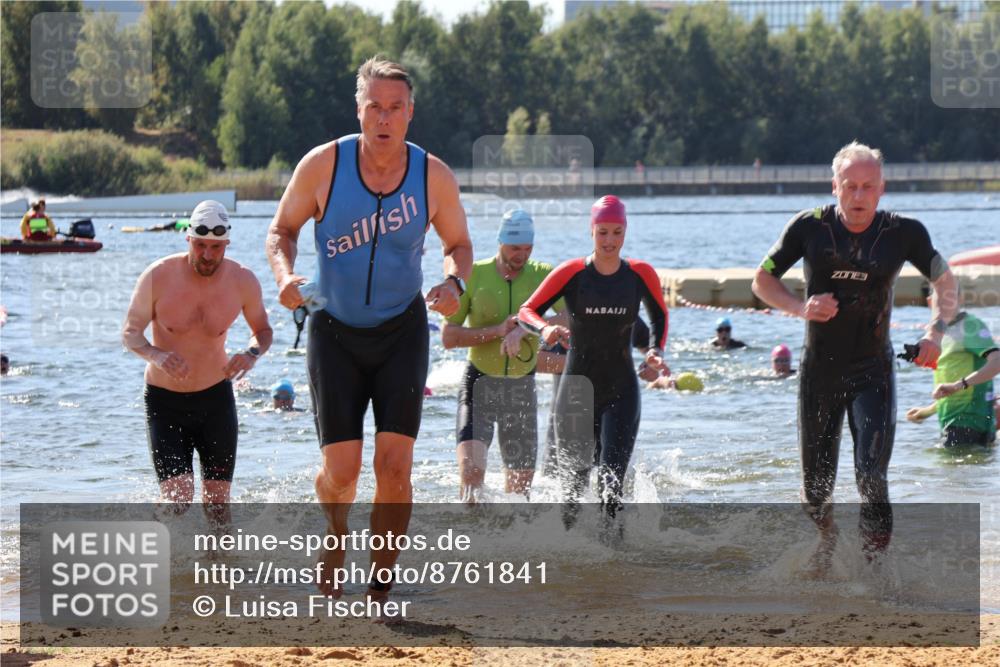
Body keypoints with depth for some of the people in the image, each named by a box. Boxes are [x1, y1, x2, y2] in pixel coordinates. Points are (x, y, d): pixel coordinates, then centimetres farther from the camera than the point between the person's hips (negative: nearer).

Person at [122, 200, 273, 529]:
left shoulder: (242, 281, -9)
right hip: (165, 402, -2)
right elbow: (130, 332, -7)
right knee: (176, 498, -14)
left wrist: (252, 353, -17)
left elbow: (263, 330, 7)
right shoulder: (158, 276, -16)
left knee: (217, 502, 2)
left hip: (216, 397, 2)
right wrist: (155, 355, -29)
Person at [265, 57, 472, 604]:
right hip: (334, 332, -1)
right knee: (341, 471, -7)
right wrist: (284, 273, -20)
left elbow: (458, 244, 6)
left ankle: (381, 587, 5)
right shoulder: (323, 165, -12)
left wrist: (453, 281, -16)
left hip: (402, 332, 1)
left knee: (395, 466, -10)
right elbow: (282, 229, 1)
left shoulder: (434, 177, -9)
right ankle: (336, 535, 29)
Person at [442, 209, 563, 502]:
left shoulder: (543, 275, -2)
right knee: (472, 469, -22)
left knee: (521, 481, 8)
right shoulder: (473, 275, -5)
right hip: (480, 381, -2)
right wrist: (497, 330, -19)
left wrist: (525, 329, -29)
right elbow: (448, 337, -6)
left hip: (522, 386, 2)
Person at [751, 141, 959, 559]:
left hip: (872, 371, -1)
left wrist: (936, 331, -9)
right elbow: (762, 281, 3)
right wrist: (800, 308, -16)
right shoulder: (810, 227, -8)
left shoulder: (903, 233, -8)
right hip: (819, 371, 1)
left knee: (871, 477, -19)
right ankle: (827, 536, 45)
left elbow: (944, 281, 8)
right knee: (815, 489, 12)